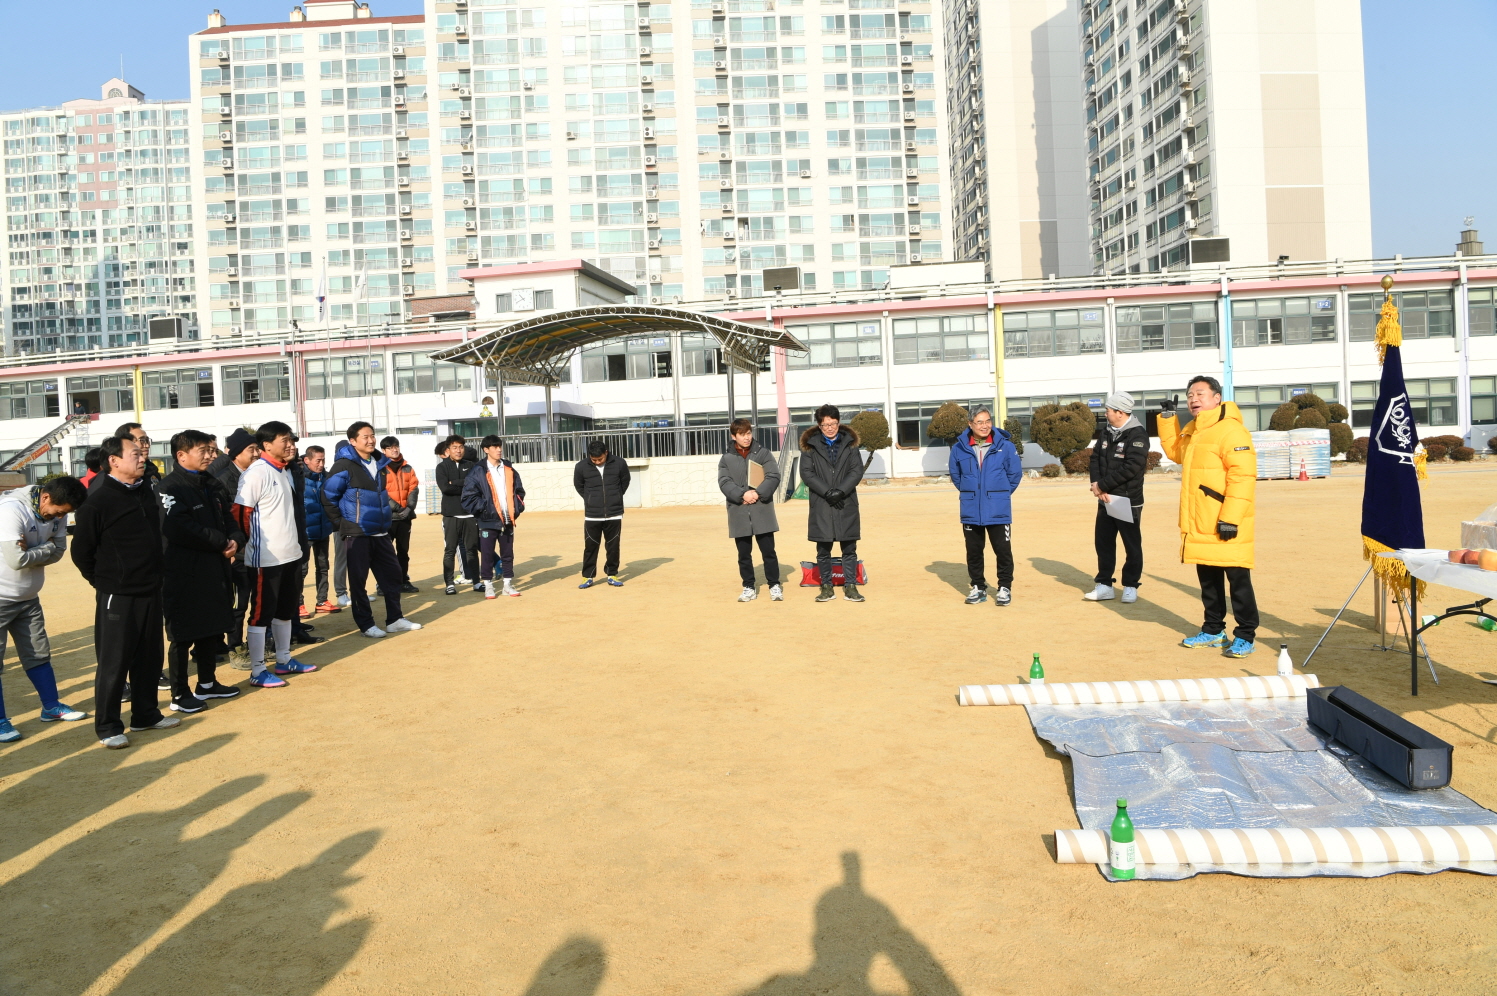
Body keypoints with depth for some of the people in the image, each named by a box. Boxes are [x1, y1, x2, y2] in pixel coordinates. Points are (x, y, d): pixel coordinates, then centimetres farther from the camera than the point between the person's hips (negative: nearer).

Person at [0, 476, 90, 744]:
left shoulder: (56, 512, -3)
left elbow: (58, 549, -4)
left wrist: (31, 551, -21)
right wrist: (43, 550, -13)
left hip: (28, 598, 7)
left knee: (38, 653, 13)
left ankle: (51, 707, 25)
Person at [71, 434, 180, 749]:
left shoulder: (146, 492, 7)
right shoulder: (98, 501, -14)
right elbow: (81, 551, -8)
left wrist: (154, 575, 14)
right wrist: (102, 581, 0)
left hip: (150, 592, 7)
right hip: (116, 596, -7)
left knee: (149, 658, 14)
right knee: (113, 663, 1)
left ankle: (145, 715, 27)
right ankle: (107, 727, 12)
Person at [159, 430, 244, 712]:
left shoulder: (212, 484, 14)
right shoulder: (170, 488, -13)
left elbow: (228, 518, 18)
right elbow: (179, 529, -25)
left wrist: (235, 540, -5)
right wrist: (220, 542, -18)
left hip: (215, 570, 8)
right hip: (184, 574, -8)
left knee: (212, 629, 17)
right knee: (182, 636, 1)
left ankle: (207, 683, 31)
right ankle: (180, 695, 11)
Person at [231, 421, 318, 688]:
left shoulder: (286, 472, 11)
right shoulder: (255, 473, -16)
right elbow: (240, 513, -17)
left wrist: (296, 541, 16)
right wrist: (255, 542, -7)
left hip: (291, 554, 9)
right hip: (265, 559, -9)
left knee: (286, 609, 17)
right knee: (261, 613, -1)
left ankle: (284, 660, 30)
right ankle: (258, 672, 7)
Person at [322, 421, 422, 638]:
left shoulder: (380, 464, 10)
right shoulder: (344, 466, -12)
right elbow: (328, 497, -10)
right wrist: (342, 522, -7)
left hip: (380, 533, 7)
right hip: (357, 534, -7)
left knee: (392, 573, 10)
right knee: (358, 579, 1)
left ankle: (395, 619, 20)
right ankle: (366, 624, 10)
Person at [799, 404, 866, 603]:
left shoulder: (849, 442, 7)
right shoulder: (811, 445, 3)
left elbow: (857, 471, 0)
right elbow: (806, 473, -4)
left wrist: (840, 491, -14)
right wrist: (827, 492, -14)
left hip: (846, 505, 1)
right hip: (821, 506, -1)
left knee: (849, 549, 4)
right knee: (823, 551, 5)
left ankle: (850, 586, 12)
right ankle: (827, 587, 15)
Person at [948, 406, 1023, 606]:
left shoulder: (1005, 446, -5)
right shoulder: (959, 448, -1)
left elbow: (1015, 473, 3)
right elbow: (954, 474, 13)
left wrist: (1001, 494, 6)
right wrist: (968, 492, 11)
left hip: (998, 511, -2)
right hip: (971, 511, 2)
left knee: (1003, 549, 2)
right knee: (973, 550, 9)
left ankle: (1004, 587, 14)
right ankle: (978, 587, 22)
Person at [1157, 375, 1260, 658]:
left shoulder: (1230, 429, -16)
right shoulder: (1193, 430, 14)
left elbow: (1243, 475, -22)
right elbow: (1175, 451, 33)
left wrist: (1230, 517, -25)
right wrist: (1167, 418, 19)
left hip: (1225, 526, -9)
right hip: (1199, 525, 9)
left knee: (1238, 580, -1)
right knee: (1208, 579, 16)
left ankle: (1245, 636, 7)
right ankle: (1213, 630, 27)